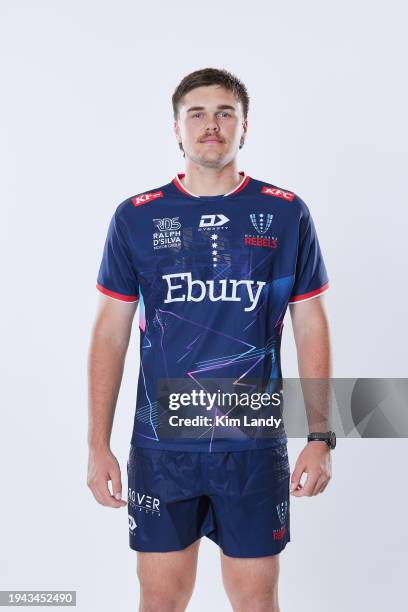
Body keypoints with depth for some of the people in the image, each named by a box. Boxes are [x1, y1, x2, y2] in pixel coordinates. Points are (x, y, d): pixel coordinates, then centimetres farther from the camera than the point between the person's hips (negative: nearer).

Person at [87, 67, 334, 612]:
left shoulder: (286, 214, 0)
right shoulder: (136, 217, 1)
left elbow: (311, 329, 3)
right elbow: (110, 335, 3)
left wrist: (321, 437, -2)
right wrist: (98, 444, -1)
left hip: (255, 444, 0)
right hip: (160, 444, 1)